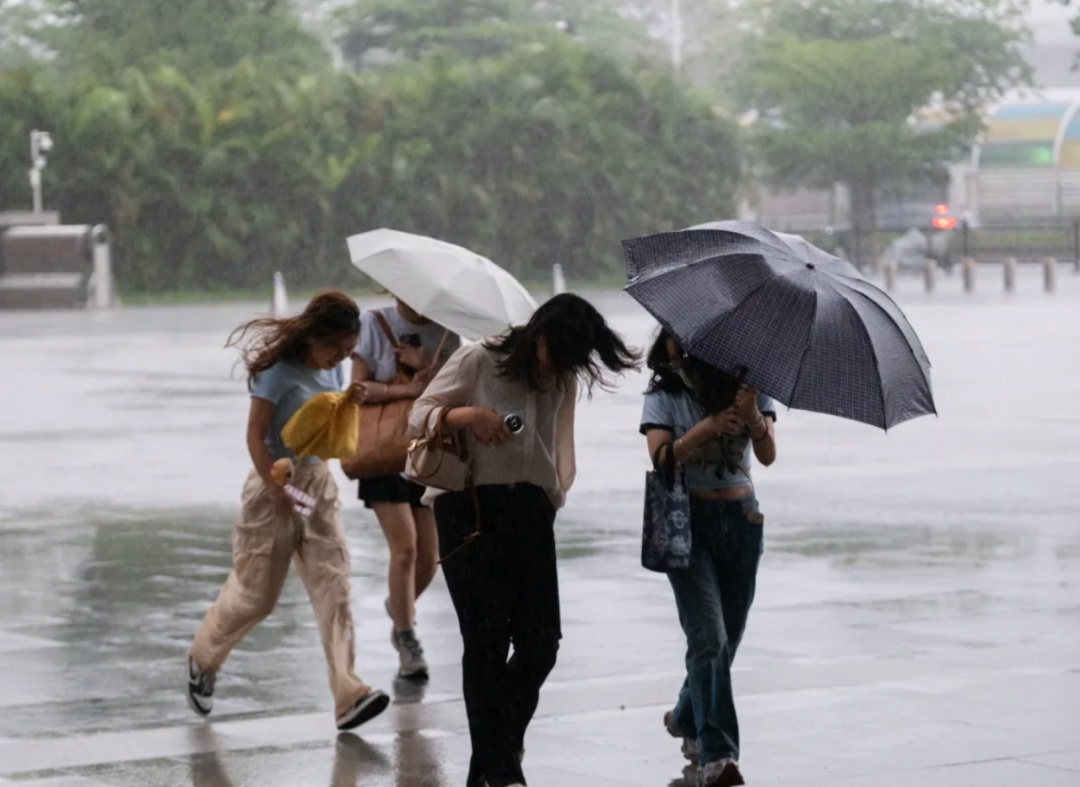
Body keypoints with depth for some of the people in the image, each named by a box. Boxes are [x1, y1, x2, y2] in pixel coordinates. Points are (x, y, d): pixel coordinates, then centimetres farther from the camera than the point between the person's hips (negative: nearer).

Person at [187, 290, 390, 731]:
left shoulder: (331, 369, 6)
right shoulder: (280, 371, -15)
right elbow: (255, 435, -16)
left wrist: (350, 404, -3)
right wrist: (277, 492, -21)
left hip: (319, 483, 6)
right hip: (276, 482, -6)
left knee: (333, 586, -7)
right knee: (255, 593, 3)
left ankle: (348, 697, -14)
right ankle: (203, 658, 31)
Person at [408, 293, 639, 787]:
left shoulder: (565, 381, 14)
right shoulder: (479, 361, -2)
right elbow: (419, 417, -2)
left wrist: (556, 495, 2)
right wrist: (466, 415, -21)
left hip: (530, 511, 5)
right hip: (470, 510, -5)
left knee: (541, 640, -1)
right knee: (487, 639, -8)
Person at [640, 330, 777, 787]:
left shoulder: (747, 391, 2)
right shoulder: (665, 398, 0)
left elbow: (768, 455, -12)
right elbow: (661, 456, -17)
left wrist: (753, 417, -32)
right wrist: (708, 426, -31)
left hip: (741, 520, 3)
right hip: (688, 522, -3)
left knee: (726, 639, 11)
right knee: (710, 638, -17)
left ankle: (686, 718, 39)